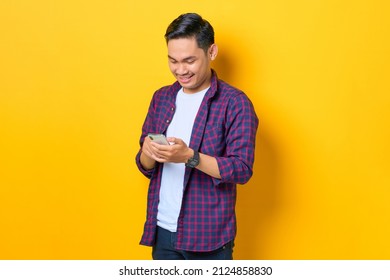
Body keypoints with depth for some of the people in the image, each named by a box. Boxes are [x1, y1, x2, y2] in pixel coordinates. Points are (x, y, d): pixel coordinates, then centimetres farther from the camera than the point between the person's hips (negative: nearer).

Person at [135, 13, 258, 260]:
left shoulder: (235, 103, -10)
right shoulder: (161, 98, 6)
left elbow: (242, 170, -15)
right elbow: (145, 167, 9)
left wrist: (189, 156, -27)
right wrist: (148, 154, -13)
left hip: (209, 235, -4)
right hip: (163, 230, 5)